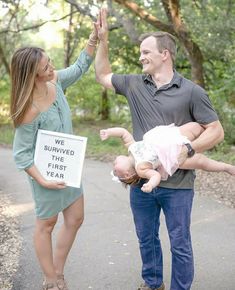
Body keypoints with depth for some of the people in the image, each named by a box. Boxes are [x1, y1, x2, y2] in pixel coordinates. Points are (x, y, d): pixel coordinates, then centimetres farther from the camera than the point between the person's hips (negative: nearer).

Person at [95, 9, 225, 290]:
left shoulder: (191, 91, -8)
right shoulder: (134, 84, 4)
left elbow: (216, 131, -7)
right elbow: (103, 75, 19)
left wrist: (187, 149, -20)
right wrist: (103, 40, 10)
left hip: (177, 185, -4)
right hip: (141, 181, 5)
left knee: (180, 244, 8)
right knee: (146, 239, 19)